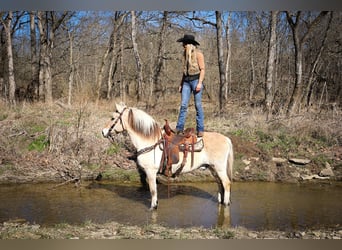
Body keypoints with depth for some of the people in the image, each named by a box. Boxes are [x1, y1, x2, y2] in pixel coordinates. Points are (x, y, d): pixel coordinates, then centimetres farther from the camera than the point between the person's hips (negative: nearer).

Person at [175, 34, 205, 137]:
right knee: (183, 105, -1)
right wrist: (181, 84, 15)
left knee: (198, 105, -3)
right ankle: (179, 127, 0)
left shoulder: (198, 54, -4)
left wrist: (200, 83, -17)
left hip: (196, 80, -6)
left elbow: (202, 69, -8)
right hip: (186, 81, 6)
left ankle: (200, 129, 1)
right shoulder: (185, 54, 15)